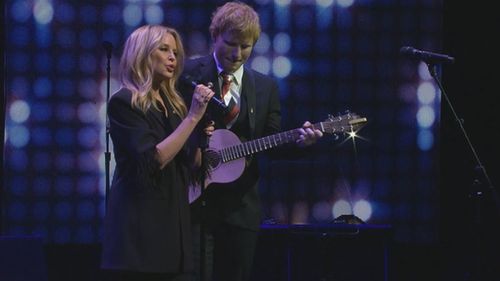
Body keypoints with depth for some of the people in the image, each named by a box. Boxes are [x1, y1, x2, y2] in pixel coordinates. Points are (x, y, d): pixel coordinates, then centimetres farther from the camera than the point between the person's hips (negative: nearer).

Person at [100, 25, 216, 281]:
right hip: (140, 228, -7)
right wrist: (193, 117, -18)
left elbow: (188, 165, 20)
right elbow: (153, 161, -19)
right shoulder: (124, 102, -7)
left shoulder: (173, 104, 16)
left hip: (173, 224, 7)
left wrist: (200, 136, 1)